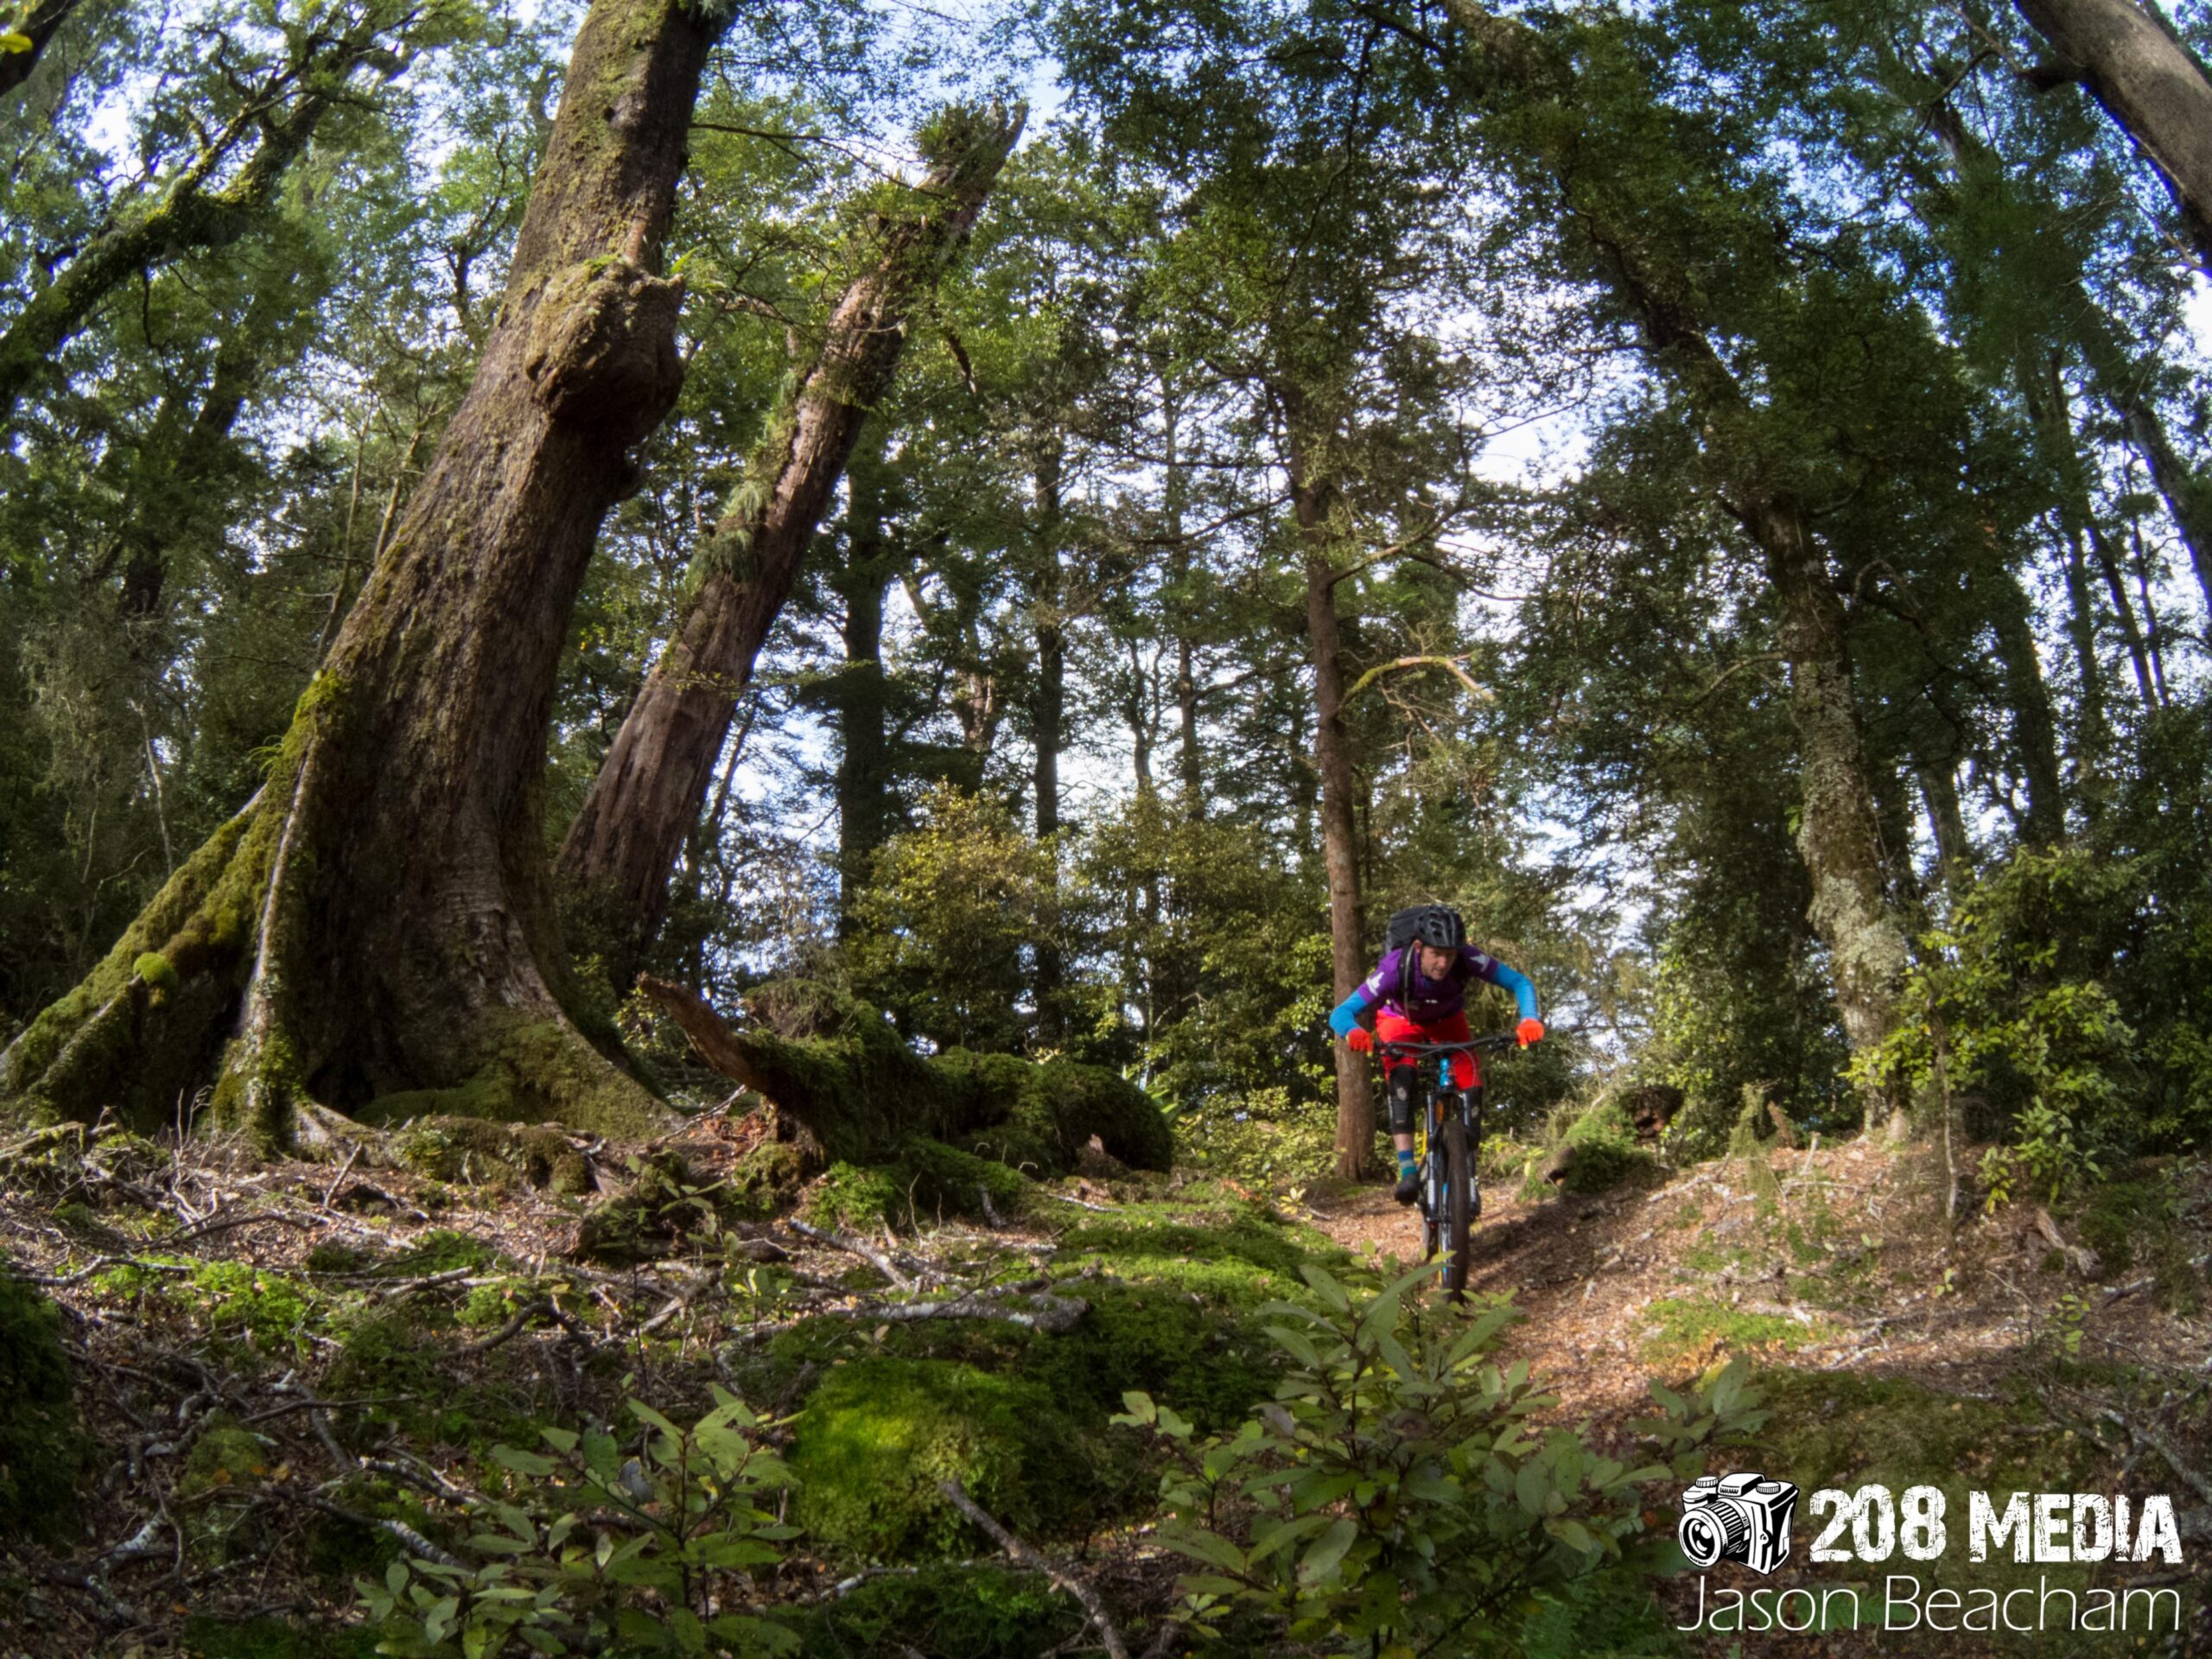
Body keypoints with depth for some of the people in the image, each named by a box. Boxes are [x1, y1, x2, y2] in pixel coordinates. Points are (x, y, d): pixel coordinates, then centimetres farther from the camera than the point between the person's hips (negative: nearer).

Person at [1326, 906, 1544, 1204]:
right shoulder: (1395, 969, -40)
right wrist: (1353, 1032, -66)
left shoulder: (1467, 959, -36)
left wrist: (1529, 1019, -48)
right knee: (1402, 1077, -31)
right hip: (1401, 1021, -2)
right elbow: (1340, 1014, -43)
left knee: (1470, 1088, -18)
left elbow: (1520, 982, -28)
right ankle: (1408, 1172, -33)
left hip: (1447, 1022, 2)